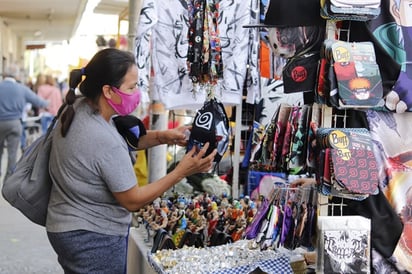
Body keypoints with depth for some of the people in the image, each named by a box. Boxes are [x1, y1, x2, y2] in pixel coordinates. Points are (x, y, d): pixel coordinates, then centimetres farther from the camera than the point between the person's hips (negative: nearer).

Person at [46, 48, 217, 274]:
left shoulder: (78, 108, -4)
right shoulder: (105, 142, -29)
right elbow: (133, 200, -18)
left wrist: (162, 137, -1)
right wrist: (181, 172, -18)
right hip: (93, 239, -9)